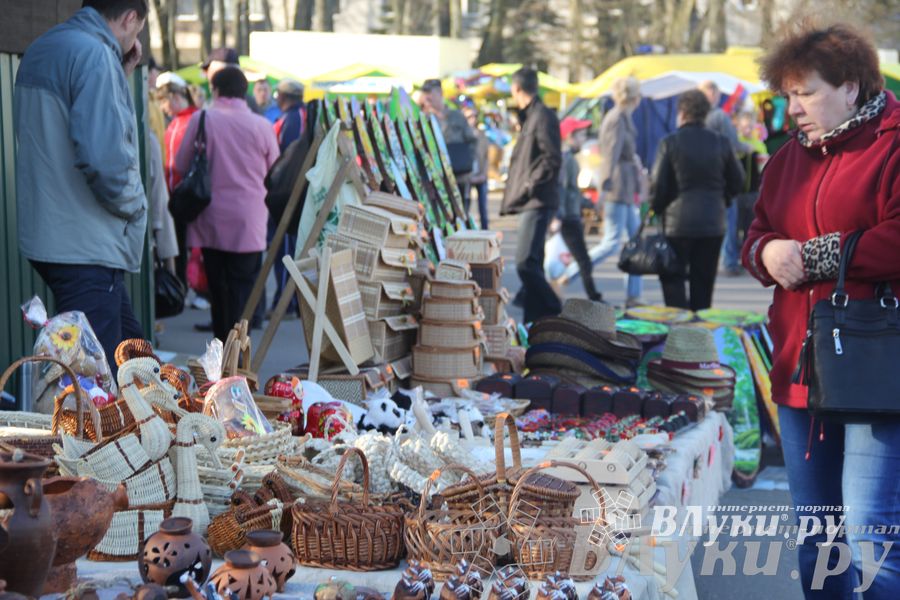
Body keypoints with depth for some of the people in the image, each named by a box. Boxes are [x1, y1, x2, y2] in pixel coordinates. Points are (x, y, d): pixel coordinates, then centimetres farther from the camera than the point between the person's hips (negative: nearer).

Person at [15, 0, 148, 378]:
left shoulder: (41, 50, 15)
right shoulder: (94, 54, -16)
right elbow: (103, 157, -24)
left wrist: (120, 78, 15)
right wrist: (133, 205, -7)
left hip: (51, 238, 10)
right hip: (84, 245, -10)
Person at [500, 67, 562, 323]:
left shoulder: (542, 116, -10)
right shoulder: (530, 116, 20)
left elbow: (552, 160, -17)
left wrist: (528, 187, -16)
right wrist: (515, 191, 16)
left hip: (538, 202, -10)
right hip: (530, 203, 10)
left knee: (526, 263, -18)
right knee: (530, 264, 12)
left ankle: (555, 316, -13)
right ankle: (535, 323, 18)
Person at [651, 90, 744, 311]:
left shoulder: (669, 143, -8)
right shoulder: (721, 142, 3)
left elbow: (658, 185, -8)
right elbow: (737, 181, 8)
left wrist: (655, 210, 8)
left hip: (678, 221, -3)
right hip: (713, 224, 4)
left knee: (672, 279, 3)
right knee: (703, 285, 10)